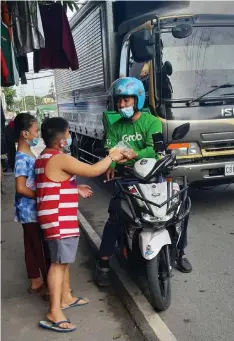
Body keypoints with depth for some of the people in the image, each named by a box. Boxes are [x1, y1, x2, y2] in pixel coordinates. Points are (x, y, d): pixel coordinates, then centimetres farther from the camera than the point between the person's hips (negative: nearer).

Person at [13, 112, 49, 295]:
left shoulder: (28, 155, 8)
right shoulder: (22, 158, -21)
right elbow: (21, 188, -27)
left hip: (33, 210, 9)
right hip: (30, 211, -9)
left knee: (32, 246, 18)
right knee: (42, 248, 2)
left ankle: (36, 282, 31)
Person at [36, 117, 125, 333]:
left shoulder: (45, 157, 13)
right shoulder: (60, 159, -20)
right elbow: (93, 171, -20)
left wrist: (76, 189, 21)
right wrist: (111, 157, -6)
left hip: (57, 218, 10)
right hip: (59, 220, -10)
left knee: (63, 260, 20)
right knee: (59, 263, -6)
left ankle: (66, 297, 34)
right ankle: (55, 314, 0)